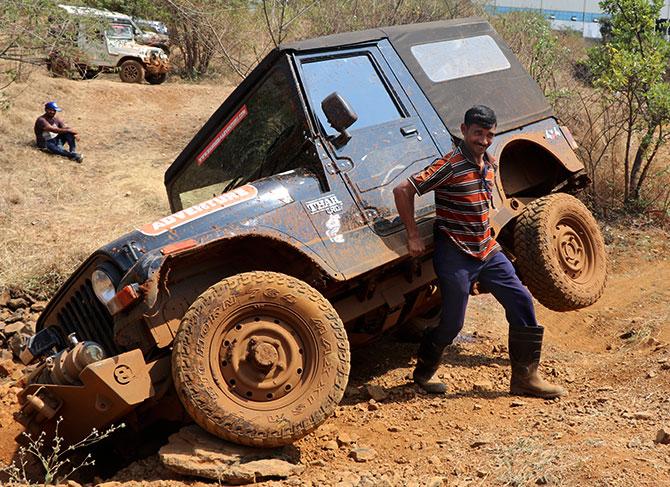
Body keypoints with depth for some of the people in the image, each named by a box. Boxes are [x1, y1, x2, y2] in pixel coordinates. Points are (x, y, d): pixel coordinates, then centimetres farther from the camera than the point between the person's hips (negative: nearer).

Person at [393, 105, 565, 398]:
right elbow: (402, 191, -20)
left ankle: (525, 377, 10)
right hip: (455, 256, -7)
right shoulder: (449, 166, -18)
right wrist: (413, 236, -18)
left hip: (487, 250, 7)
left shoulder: (490, 164, 6)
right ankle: (423, 373, 25)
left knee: (521, 302, 1)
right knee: (452, 322, 0)